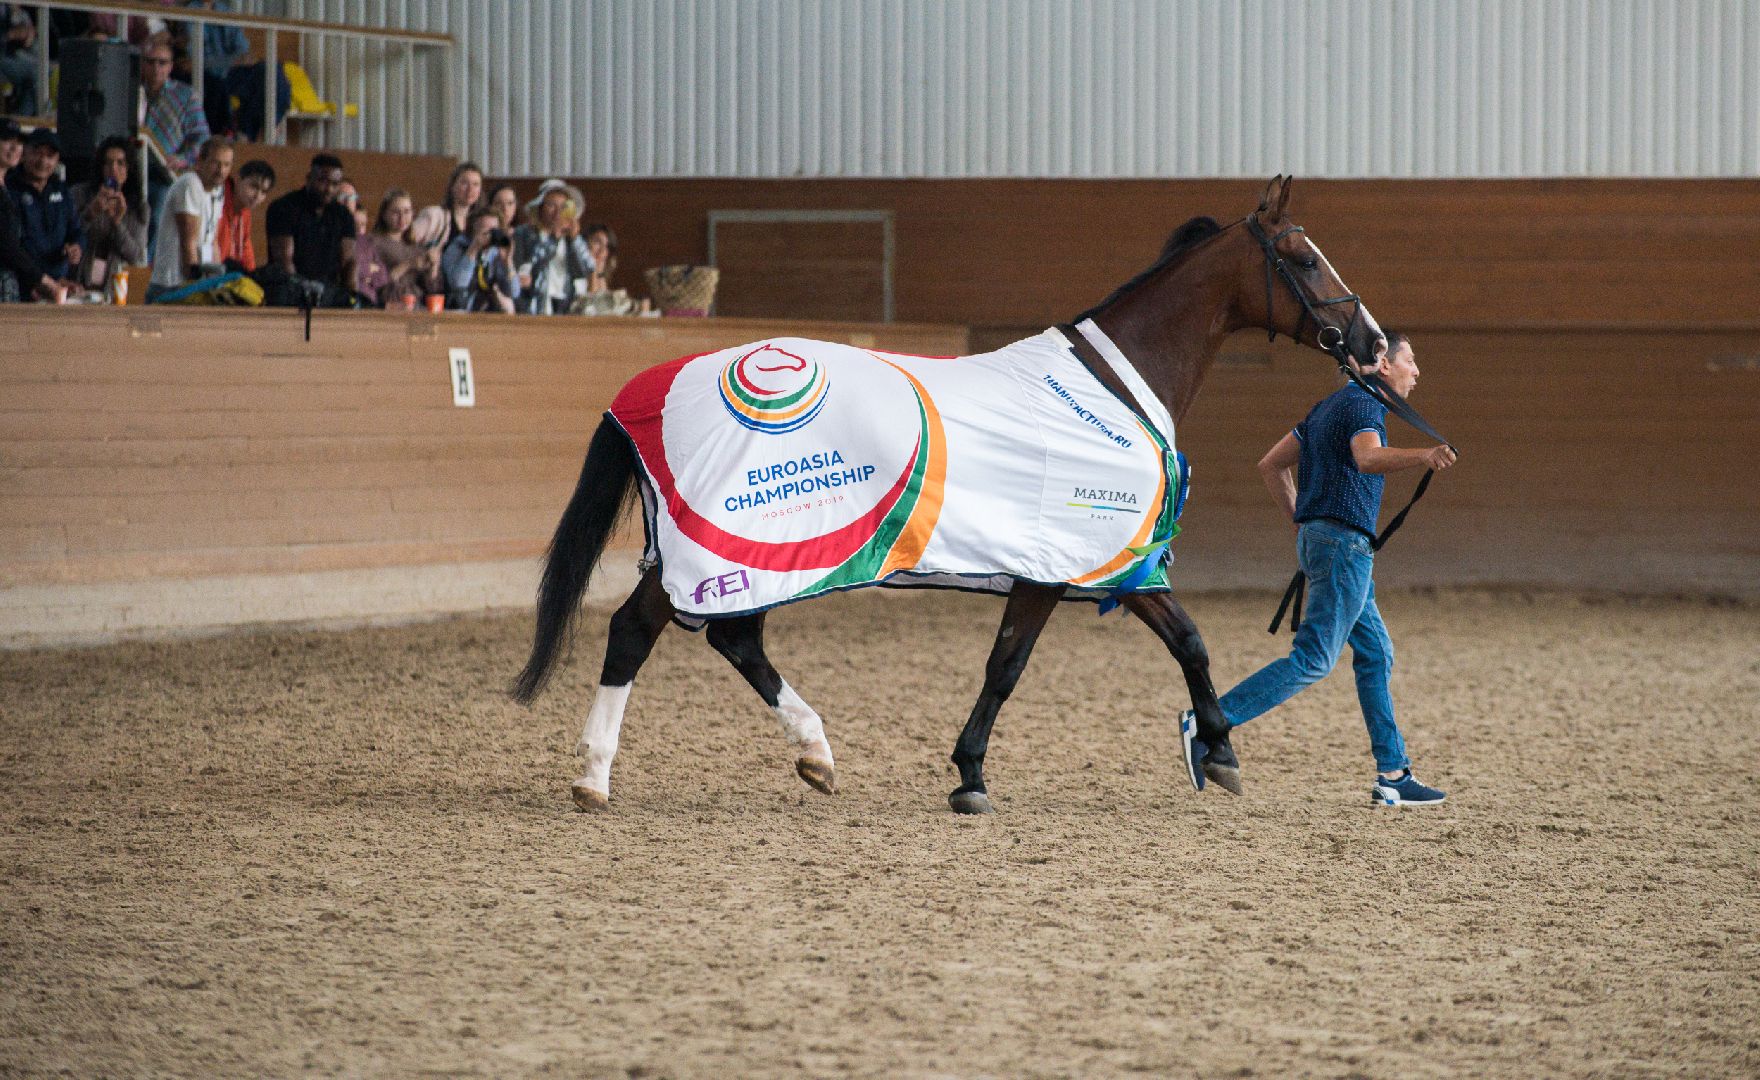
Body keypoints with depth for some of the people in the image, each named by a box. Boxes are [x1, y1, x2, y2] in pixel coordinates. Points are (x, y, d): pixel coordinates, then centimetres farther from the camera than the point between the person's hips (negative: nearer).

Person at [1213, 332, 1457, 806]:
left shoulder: (1328, 407, 18)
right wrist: (1423, 457, -50)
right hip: (1344, 541, -10)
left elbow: (1271, 464, 22)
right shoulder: (1363, 406, -11)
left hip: (1316, 537, 10)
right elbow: (1368, 459, -34)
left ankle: (1393, 774, 13)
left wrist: (1298, 520, 25)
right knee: (1313, 660, -11)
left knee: (1375, 653, 12)